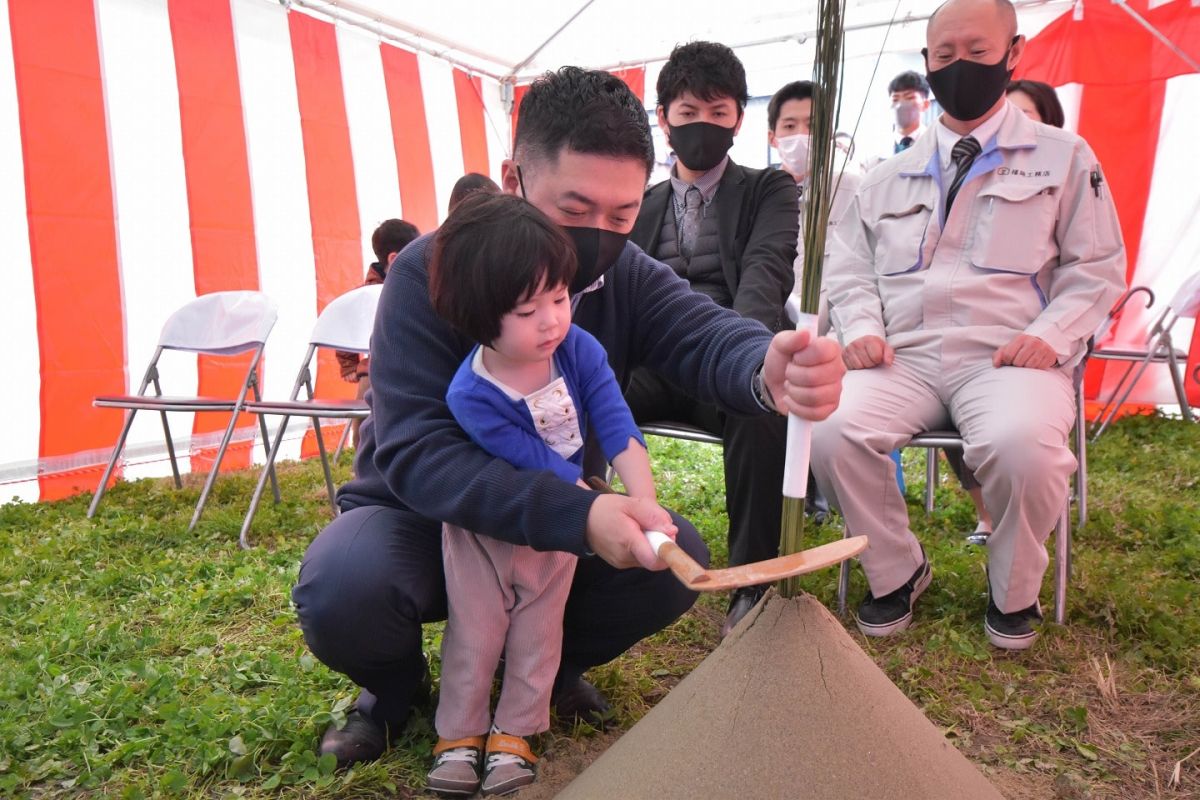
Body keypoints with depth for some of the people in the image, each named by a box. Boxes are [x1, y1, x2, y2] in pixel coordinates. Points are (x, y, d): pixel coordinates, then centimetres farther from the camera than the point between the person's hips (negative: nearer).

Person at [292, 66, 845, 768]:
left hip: (565, 522, 4)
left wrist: (768, 371, -55)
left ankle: (552, 660, 11)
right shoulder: (431, 271, -22)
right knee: (342, 587, -33)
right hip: (424, 518, -3)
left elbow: (708, 334, -28)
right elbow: (415, 452, -32)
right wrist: (577, 517, -46)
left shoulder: (627, 276, -9)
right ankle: (394, 685, 5)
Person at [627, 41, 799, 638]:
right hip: (648, 361, 3)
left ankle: (754, 583, -22)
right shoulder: (640, 205, 24)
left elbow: (766, 270, -7)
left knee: (763, 405, -39)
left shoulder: (770, 190, 14)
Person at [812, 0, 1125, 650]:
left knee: (1024, 445, -36)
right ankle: (896, 572, 0)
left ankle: (1013, 591, -2)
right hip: (903, 358, 3)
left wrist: (1051, 335, -8)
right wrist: (863, 327, -2)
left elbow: (1096, 267, 10)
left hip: (1006, 358, -2)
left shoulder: (1064, 158, 15)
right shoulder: (890, 176, 22)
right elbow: (849, 265, 18)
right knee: (829, 430, -29)